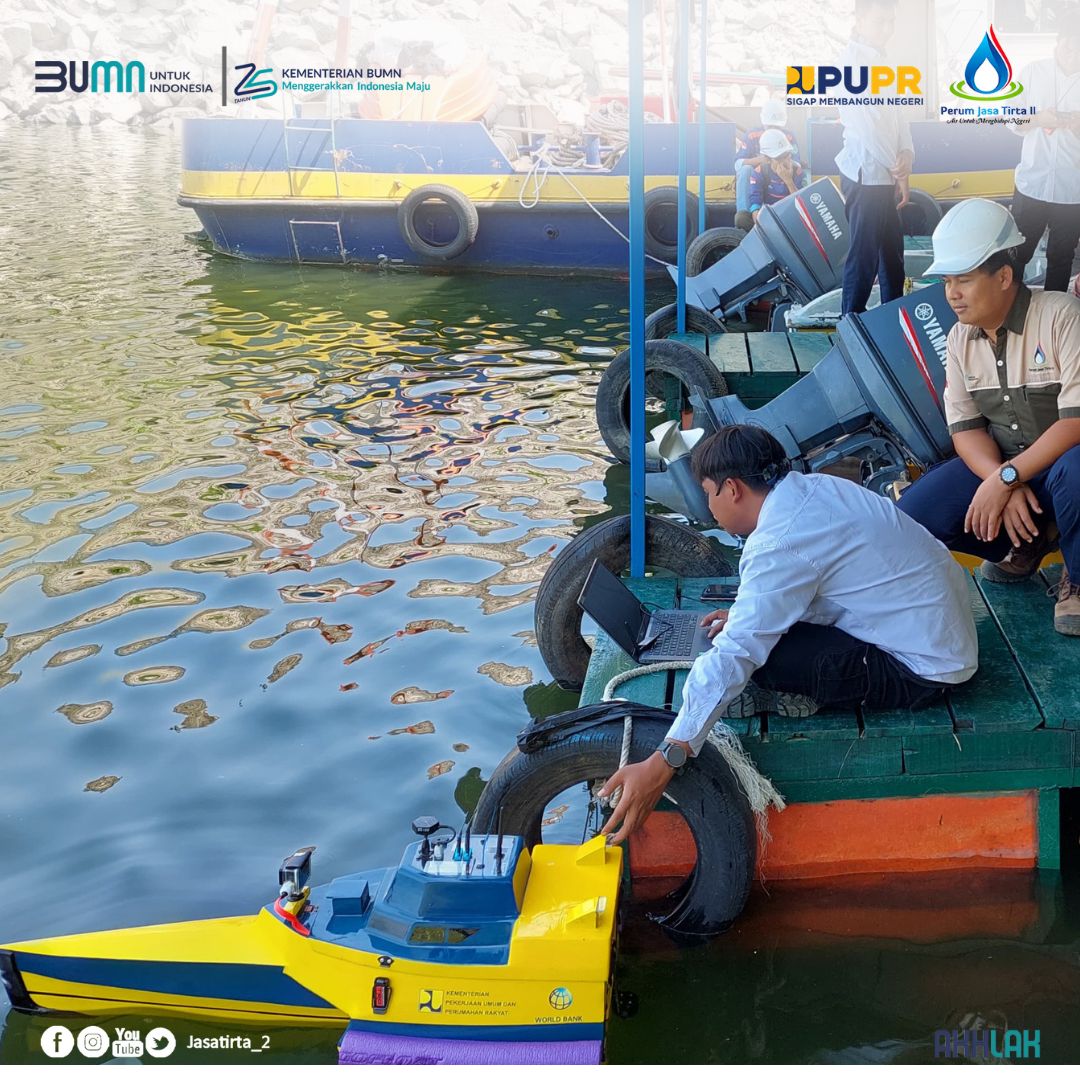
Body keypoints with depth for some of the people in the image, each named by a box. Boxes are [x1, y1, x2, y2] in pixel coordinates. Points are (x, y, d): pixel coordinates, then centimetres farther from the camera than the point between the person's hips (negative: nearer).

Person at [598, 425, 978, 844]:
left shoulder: (780, 544, -25)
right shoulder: (816, 487, 1)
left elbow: (732, 656, -30)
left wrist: (663, 762, -31)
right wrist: (746, 616, 23)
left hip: (923, 672, -9)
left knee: (752, 647, -22)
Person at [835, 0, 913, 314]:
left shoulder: (878, 60, 14)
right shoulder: (854, 60, -15)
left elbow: (895, 114, 15)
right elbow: (866, 123, -20)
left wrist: (906, 155, -5)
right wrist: (899, 170, -11)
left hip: (885, 174, 9)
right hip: (865, 175, -9)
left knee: (892, 252, 16)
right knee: (863, 256, -4)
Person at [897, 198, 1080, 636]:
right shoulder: (960, 340, 1)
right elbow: (965, 428, -1)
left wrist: (1006, 478, -27)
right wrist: (1001, 484, -21)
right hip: (997, 464, 5)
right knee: (913, 514, -17)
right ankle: (1027, 541, 9)